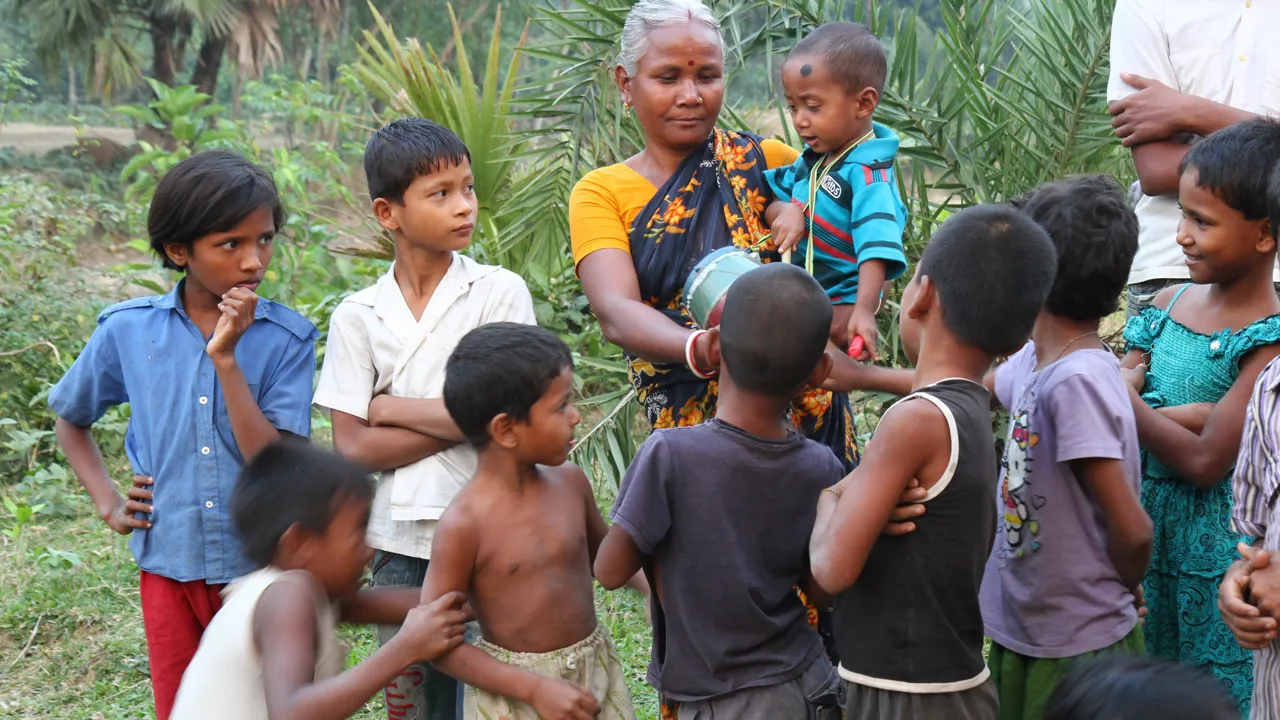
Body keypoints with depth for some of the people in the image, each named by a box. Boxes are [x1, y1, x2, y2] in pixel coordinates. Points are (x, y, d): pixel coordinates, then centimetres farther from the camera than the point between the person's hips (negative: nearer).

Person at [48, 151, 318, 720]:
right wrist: (107, 503, 2)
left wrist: (225, 357, -23)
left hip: (264, 567, -1)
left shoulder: (287, 339, -9)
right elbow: (71, 418, 15)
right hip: (170, 569, 1)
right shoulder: (128, 330, -4)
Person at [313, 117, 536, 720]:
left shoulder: (500, 292, -3)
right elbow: (353, 448, -5)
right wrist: (461, 422, -11)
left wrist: (387, 407, -7)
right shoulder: (358, 317, 1)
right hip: (402, 541, 2)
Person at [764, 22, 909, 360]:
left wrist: (864, 311, -41)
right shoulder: (811, 160, 11)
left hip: (840, 308, -9)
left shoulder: (868, 175, -16)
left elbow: (876, 249, -27)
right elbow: (771, 200, 17)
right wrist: (785, 210, -9)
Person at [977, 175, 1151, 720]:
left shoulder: (1077, 381, -26)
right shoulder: (1033, 362, -1)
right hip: (1021, 633, 8)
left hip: (1077, 652, -8)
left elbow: (1132, 531, -23)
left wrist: (1120, 594, -3)